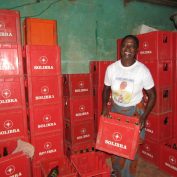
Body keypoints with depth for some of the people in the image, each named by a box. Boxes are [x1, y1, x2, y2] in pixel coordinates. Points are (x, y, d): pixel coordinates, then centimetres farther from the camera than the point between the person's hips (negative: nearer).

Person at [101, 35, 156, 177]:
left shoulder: (143, 70, -19)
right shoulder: (111, 68, -12)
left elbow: (152, 95, -8)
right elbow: (106, 89, 3)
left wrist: (144, 116, -16)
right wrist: (104, 107, -10)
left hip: (135, 111, -2)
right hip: (115, 109, 3)